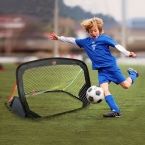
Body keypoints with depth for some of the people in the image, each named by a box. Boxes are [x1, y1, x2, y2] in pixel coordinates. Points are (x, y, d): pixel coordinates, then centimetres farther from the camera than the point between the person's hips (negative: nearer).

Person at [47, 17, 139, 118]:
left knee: (126, 85, 0)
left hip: (111, 66, -4)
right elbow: (72, 40, 18)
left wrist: (128, 53, -26)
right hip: (101, 70, 4)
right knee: (104, 89, -15)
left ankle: (132, 74, 33)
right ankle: (115, 110, -16)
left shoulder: (105, 38, -7)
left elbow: (117, 45, -14)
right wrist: (58, 38, 20)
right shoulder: (85, 42, 9)